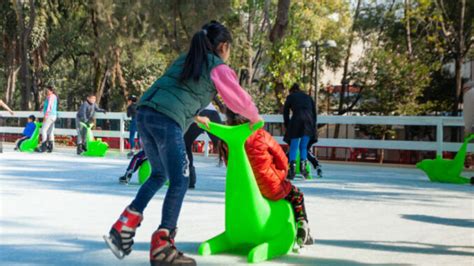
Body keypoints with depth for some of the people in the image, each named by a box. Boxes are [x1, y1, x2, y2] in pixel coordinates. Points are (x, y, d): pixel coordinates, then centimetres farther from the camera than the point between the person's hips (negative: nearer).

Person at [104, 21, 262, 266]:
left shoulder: (185, 60, 29)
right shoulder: (219, 68, 7)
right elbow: (238, 99, 12)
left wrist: (195, 117, 45)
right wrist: (254, 118, 32)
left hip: (144, 113, 8)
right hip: (167, 121, -8)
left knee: (159, 175, 22)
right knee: (179, 182, 0)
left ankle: (124, 227, 13)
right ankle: (161, 246, -3)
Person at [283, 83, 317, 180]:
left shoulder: (291, 97, 19)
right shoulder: (308, 97, 27)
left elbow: (285, 112, 15)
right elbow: (314, 112, 21)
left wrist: (287, 126, 22)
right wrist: (313, 126, 21)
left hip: (297, 119, -3)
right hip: (309, 121, 3)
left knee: (293, 147, 3)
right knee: (304, 147, 12)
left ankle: (292, 168, -9)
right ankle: (303, 166, 0)